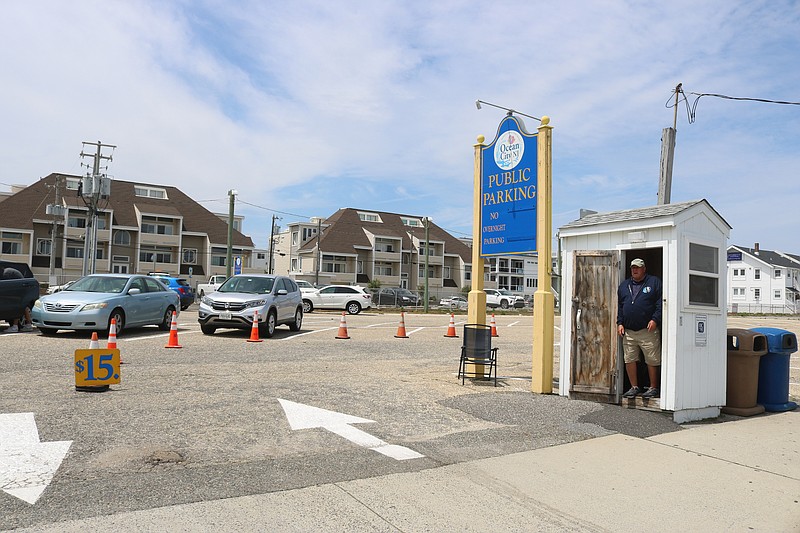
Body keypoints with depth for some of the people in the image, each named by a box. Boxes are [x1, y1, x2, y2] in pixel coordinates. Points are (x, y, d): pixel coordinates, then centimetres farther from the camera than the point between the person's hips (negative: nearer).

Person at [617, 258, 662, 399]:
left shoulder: (654, 282, 4)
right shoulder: (624, 285, 17)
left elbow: (660, 303, -3)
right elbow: (619, 306, 17)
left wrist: (655, 320, -13)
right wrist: (619, 323, 7)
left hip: (648, 330, -4)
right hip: (628, 331, 4)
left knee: (652, 361, 1)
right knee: (629, 360, 5)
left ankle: (653, 388, 13)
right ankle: (634, 387, 16)